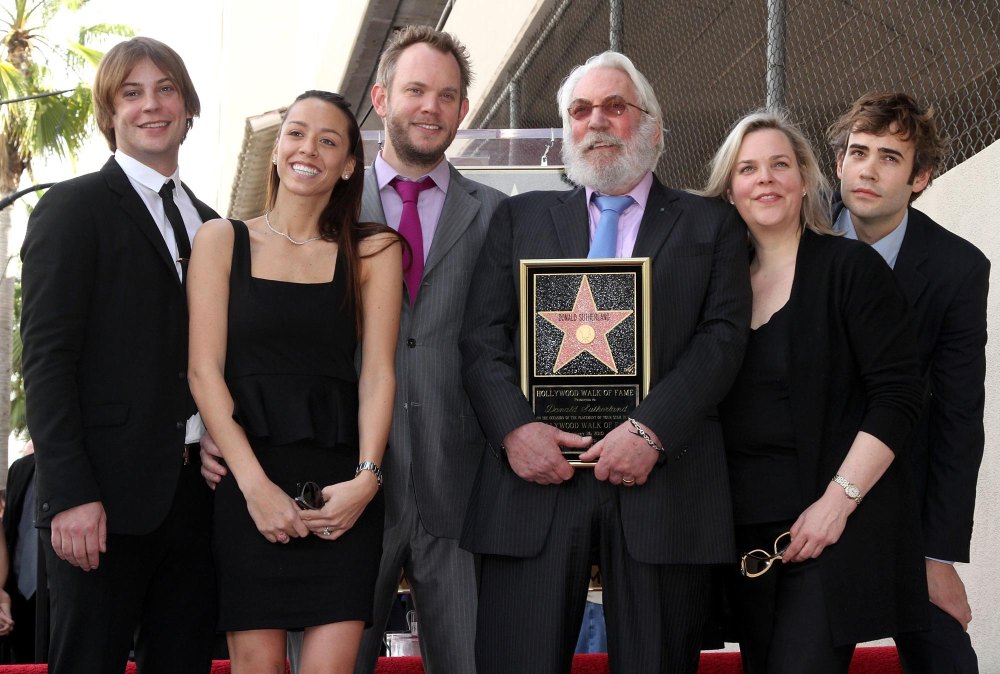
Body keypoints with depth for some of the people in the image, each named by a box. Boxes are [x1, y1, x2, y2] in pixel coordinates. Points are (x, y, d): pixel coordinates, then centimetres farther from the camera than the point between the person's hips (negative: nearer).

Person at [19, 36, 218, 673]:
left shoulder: (210, 224, 17)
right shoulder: (75, 206, -1)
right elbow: (46, 355, -9)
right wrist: (69, 494, -17)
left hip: (198, 490, 6)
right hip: (105, 494, -5)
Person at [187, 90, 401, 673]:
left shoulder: (374, 251, 9)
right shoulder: (222, 239, 8)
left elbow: (378, 371, 3)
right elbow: (204, 370, 1)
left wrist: (366, 477, -12)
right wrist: (255, 485, -10)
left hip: (342, 482, 0)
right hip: (244, 480, 0)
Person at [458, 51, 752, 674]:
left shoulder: (713, 225, 13)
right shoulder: (520, 217, 17)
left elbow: (724, 335, 0)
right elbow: (483, 335, 8)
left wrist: (651, 429, -14)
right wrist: (513, 427, -9)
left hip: (663, 478, -1)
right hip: (535, 468, 1)